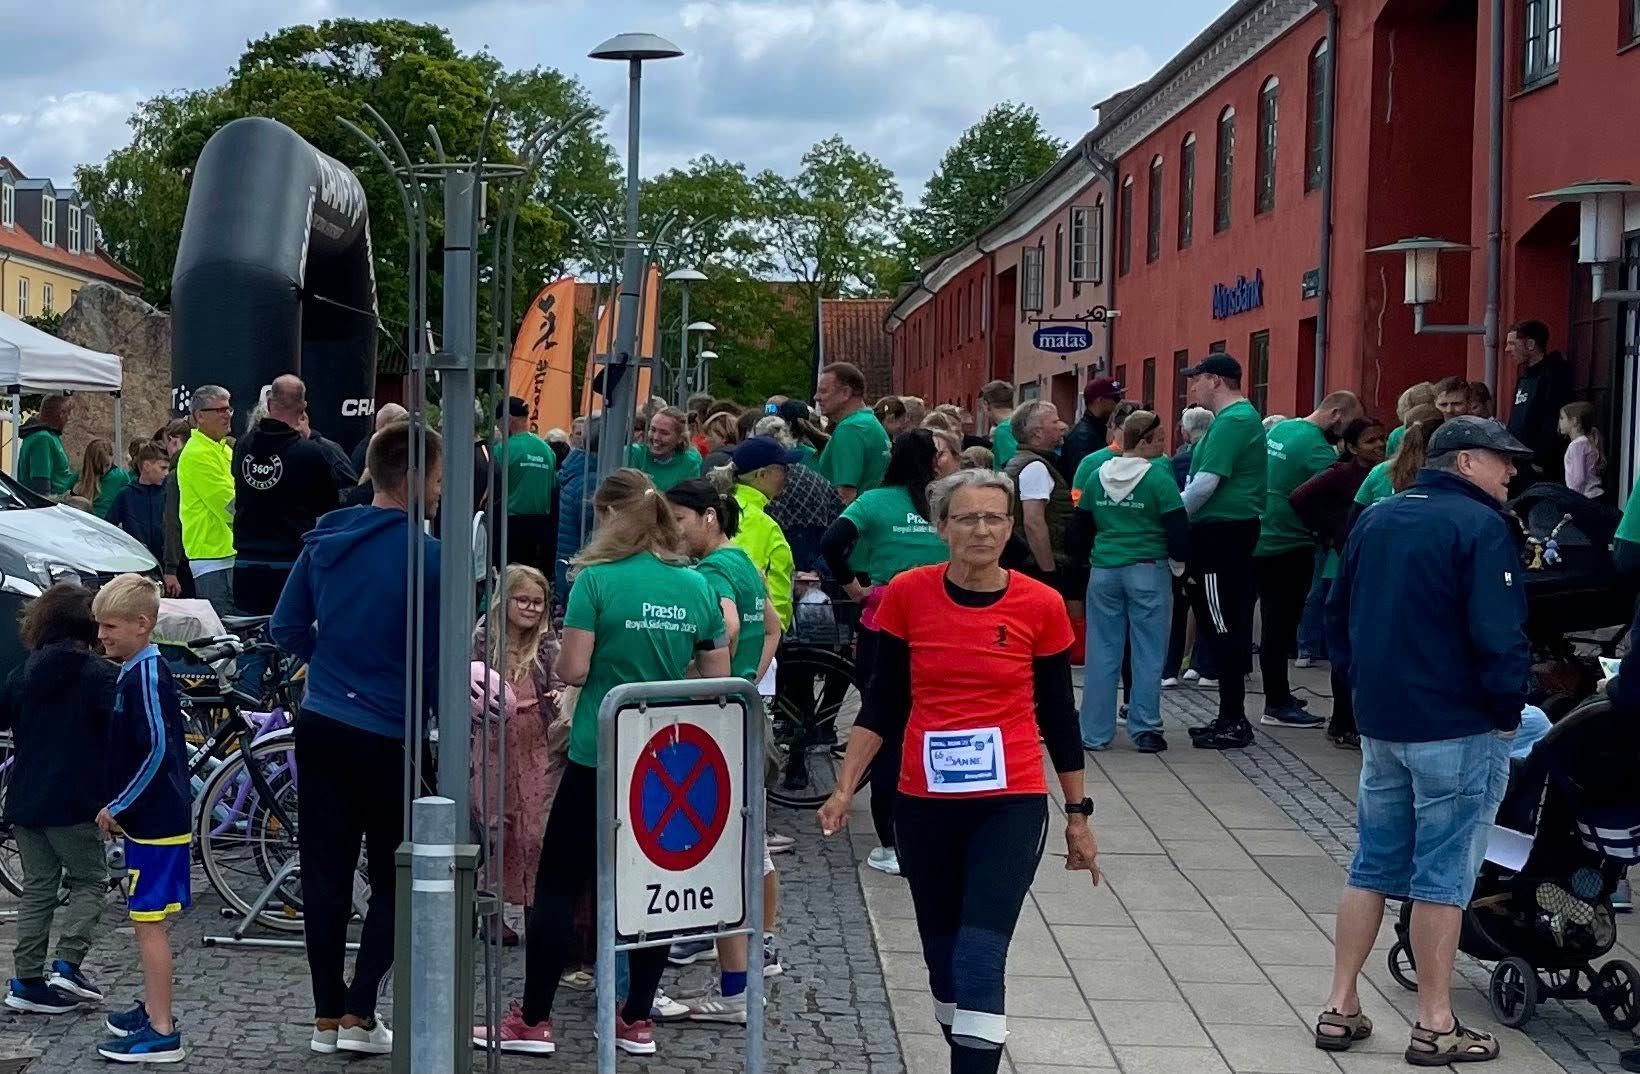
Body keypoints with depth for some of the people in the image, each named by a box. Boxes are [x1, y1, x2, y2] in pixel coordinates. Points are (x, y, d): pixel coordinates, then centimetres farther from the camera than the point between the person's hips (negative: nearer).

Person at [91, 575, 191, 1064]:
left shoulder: (146, 676, -17)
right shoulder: (135, 671, 13)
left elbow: (158, 751, -23)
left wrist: (117, 807, -15)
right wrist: (119, 807, 17)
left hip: (156, 821, -10)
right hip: (149, 817, 10)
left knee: (149, 922, -6)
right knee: (147, 921, 18)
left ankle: (161, 1032, -3)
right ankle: (153, 1009, 30)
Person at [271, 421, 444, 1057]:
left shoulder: (325, 540, 3)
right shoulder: (425, 557, -16)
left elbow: (286, 630, 7)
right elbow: (435, 662, -12)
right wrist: (444, 700, 7)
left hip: (320, 724, 5)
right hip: (387, 736, -5)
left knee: (325, 871, 10)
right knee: (393, 878, 8)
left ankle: (327, 1016, 15)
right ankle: (360, 1014, 4)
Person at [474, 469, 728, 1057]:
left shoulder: (597, 580, -11)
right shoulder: (698, 587, 2)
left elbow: (572, 670, -14)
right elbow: (717, 680, 6)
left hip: (599, 755, -4)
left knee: (557, 885, 5)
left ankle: (533, 1021, 7)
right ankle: (636, 1021, 16)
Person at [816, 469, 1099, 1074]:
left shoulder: (1040, 605, -5)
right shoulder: (908, 594, -3)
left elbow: (1057, 714, 4)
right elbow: (883, 703, 4)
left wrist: (1078, 813, 8)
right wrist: (845, 789, -1)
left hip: (1010, 803, -2)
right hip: (926, 803, 2)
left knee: (979, 958, -13)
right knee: (943, 955, 13)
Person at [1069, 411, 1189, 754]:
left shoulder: (1098, 477, 5)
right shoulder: (1158, 478, -10)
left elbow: (1079, 525, 12)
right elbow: (1178, 526, -10)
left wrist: (1084, 559, 25)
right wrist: (1179, 561, 7)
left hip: (1103, 571, 4)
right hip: (1149, 571, -4)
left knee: (1102, 652, 8)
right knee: (1148, 653, 4)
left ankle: (1095, 733, 10)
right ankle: (1145, 730, 5)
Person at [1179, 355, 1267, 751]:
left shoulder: (1231, 422, -15)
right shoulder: (1245, 416, 18)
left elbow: (1206, 482, -21)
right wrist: (1181, 514, 16)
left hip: (1221, 534, -11)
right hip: (1234, 529, 11)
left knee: (1223, 627, -6)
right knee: (1230, 626, 13)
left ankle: (1233, 722, -3)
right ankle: (1232, 718, 18)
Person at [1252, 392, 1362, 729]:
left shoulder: (1279, 429, 9)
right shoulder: (1316, 448, -18)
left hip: (1260, 542, 8)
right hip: (1289, 547, -8)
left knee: (1275, 623, 14)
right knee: (1282, 625, -2)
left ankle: (1278, 696, 22)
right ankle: (1278, 705, 3)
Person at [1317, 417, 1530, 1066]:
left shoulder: (1374, 520, 10)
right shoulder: (1479, 526, -13)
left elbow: (1338, 618, 16)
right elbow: (1499, 636, -19)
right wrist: (1508, 709, -6)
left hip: (1379, 723, 7)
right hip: (1457, 730, -7)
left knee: (1373, 868, 13)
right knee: (1443, 876, 0)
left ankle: (1340, 1009, 16)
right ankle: (1435, 1026, 6)